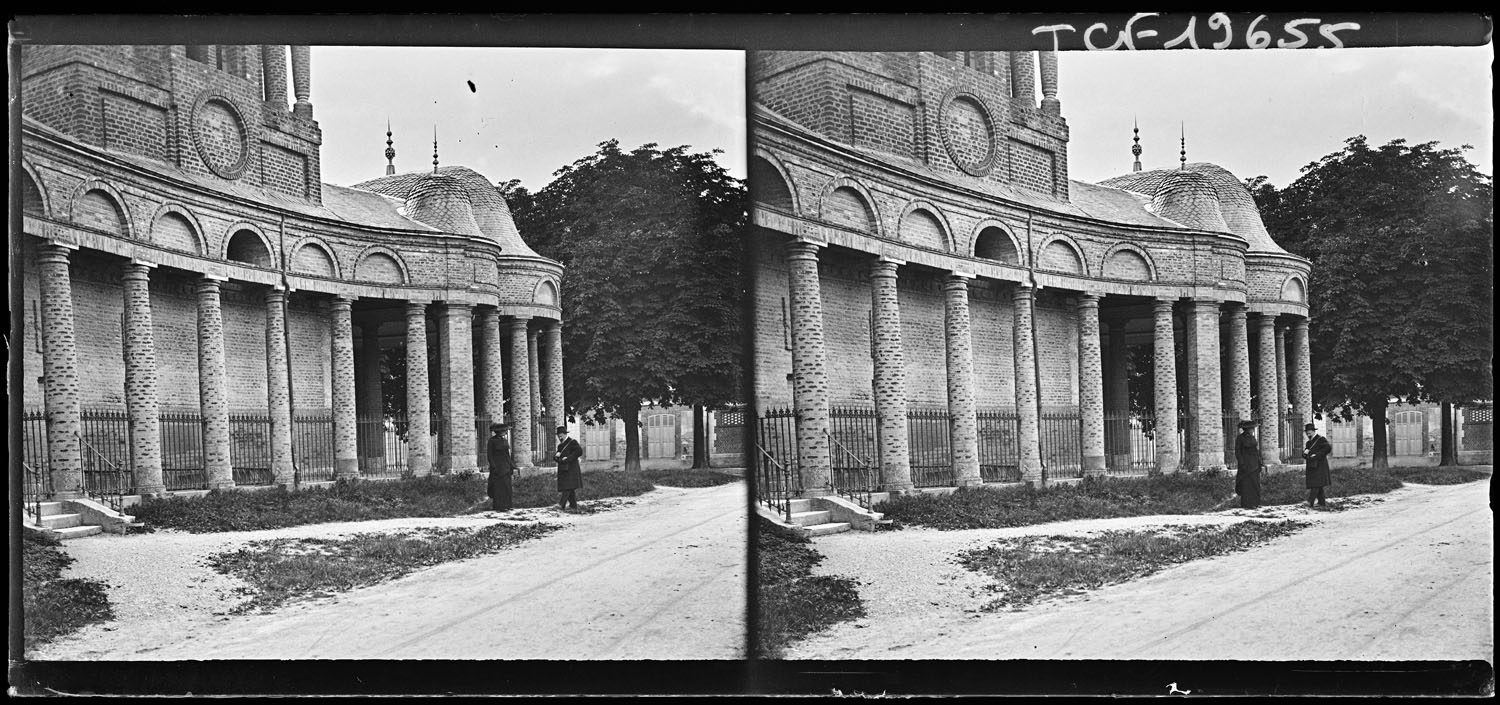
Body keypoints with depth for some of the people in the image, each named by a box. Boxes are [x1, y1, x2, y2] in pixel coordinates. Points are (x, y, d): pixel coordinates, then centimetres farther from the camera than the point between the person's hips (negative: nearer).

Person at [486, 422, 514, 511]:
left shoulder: (505, 441, 11)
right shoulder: (492, 440, -8)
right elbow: (489, 455, -10)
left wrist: (513, 467, 9)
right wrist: (493, 467, -18)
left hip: (505, 467, 6)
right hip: (496, 466, -6)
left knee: (506, 486, 4)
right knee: (497, 487, -3)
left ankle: (505, 506, 8)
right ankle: (498, 507, 2)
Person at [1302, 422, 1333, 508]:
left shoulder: (1321, 439, -3)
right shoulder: (1309, 443, 20)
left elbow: (1328, 448, -19)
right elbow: (1304, 456, 18)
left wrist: (1317, 455, -20)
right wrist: (1305, 452, -6)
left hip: (1319, 466, -8)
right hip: (1311, 467, 8)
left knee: (1316, 484, -14)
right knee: (1317, 486, 9)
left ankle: (1310, 501, -22)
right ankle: (1322, 502, 14)